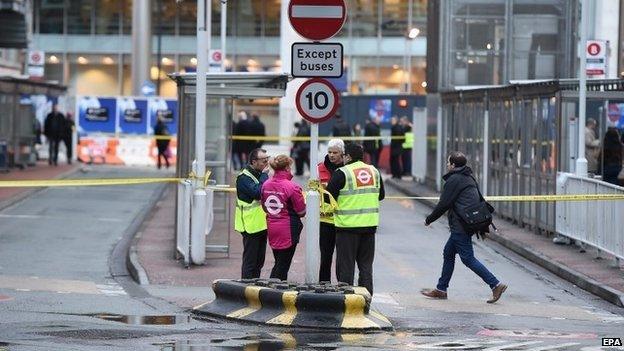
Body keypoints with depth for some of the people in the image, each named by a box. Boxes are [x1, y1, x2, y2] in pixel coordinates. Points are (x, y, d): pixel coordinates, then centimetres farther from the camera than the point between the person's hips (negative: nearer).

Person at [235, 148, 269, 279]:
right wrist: (264, 175, -18)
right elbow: (258, 192, -26)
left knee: (259, 261, 14)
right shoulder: (244, 177, -13)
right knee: (249, 262, -5)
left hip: (261, 223, 9)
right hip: (251, 226, -9)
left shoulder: (260, 175, 14)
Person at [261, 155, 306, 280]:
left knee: (278, 263, 17)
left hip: (271, 228, 6)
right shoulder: (291, 187, -17)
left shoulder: (266, 185, 1)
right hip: (288, 230, -6)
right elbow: (301, 211, -11)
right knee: (283, 265, 3)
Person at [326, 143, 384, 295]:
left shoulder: (341, 173, -11)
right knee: (366, 264, 12)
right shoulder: (374, 171, 8)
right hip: (370, 225, 5)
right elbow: (381, 195, 19)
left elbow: (328, 197, -9)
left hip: (348, 225, -5)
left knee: (346, 265, 2)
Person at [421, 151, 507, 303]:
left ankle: (496, 285, -12)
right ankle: (441, 289, 23)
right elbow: (480, 201, 20)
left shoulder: (454, 180, -12)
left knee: (468, 258, -8)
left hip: (460, 226, -10)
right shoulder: (469, 178, 17)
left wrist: (429, 219, 0)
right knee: (448, 252, 17)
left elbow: (443, 205, -13)